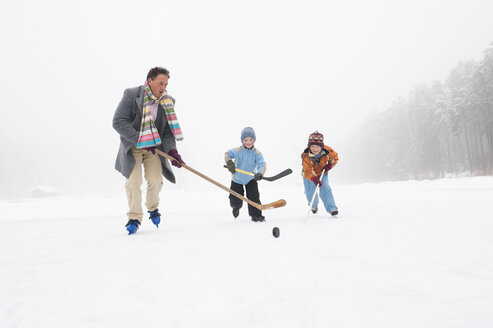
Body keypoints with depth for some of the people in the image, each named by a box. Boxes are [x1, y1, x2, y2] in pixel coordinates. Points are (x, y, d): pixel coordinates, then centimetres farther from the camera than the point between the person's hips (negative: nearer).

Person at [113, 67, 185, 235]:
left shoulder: (167, 102, -3)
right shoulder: (131, 95, -13)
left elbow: (168, 132, 0)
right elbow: (118, 122, -18)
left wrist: (172, 151, -17)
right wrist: (140, 139, -24)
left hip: (154, 147, 3)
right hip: (132, 147, -2)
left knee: (155, 179, -8)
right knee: (133, 181, -10)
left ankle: (153, 208, 23)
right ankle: (134, 218, 9)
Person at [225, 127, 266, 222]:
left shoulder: (257, 153, -19)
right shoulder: (238, 150, -19)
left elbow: (262, 164, -28)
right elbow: (227, 154, -10)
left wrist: (259, 173, -48)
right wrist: (229, 163, -30)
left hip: (251, 178, 0)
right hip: (237, 178, 0)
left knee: (254, 196, -7)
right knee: (236, 200, 5)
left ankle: (256, 215, 12)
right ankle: (236, 207, 42)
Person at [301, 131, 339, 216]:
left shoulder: (327, 151, -22)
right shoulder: (306, 157, -32)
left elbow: (335, 157, -1)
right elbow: (308, 171, -39)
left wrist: (330, 165, -17)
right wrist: (314, 179, -56)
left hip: (322, 174, 2)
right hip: (309, 176, -1)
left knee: (325, 189, -16)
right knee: (310, 193, 3)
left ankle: (331, 208, -6)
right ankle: (313, 205, 37)